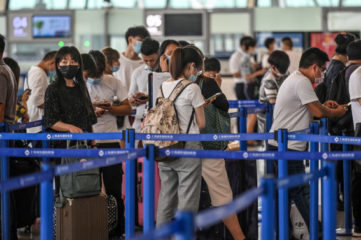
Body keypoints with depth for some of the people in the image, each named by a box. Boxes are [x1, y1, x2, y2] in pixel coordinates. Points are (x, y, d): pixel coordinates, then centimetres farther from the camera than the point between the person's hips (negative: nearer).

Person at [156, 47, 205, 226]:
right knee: (187, 201, -1)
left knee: (165, 198, 12)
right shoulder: (192, 88, -10)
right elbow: (201, 124, -6)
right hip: (187, 148, -6)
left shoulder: (162, 87, 7)